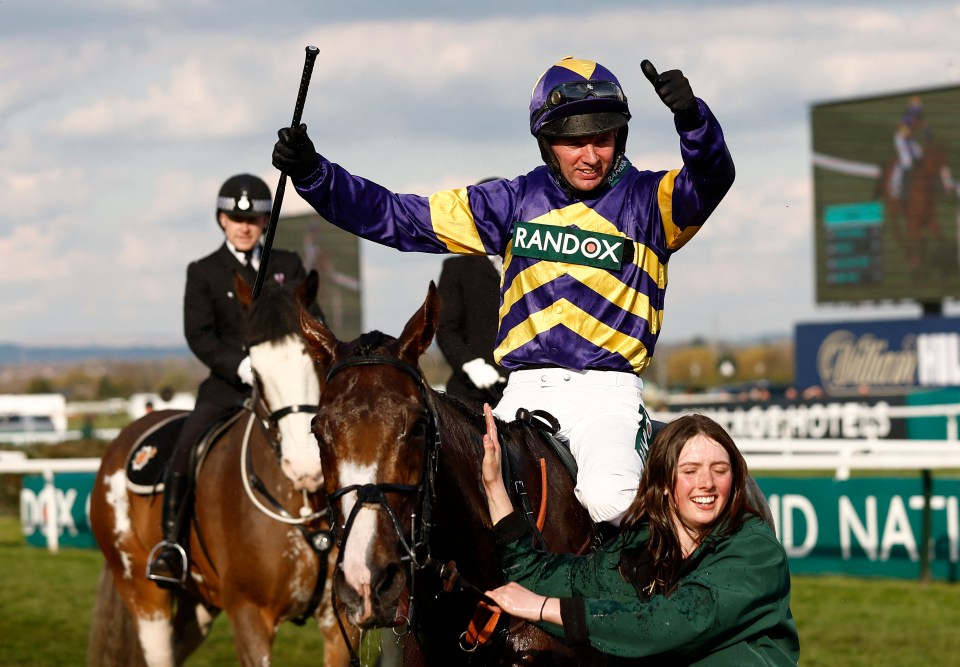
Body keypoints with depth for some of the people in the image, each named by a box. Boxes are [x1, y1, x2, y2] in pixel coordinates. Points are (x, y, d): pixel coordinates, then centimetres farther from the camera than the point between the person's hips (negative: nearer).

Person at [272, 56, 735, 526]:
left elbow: (711, 179, -19)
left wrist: (691, 117, -40)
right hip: (526, 391, 3)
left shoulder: (646, 200, 3)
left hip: (607, 392, -3)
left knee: (610, 499, -31)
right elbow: (399, 218, 12)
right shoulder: (518, 201, 11)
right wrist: (311, 173, 4)